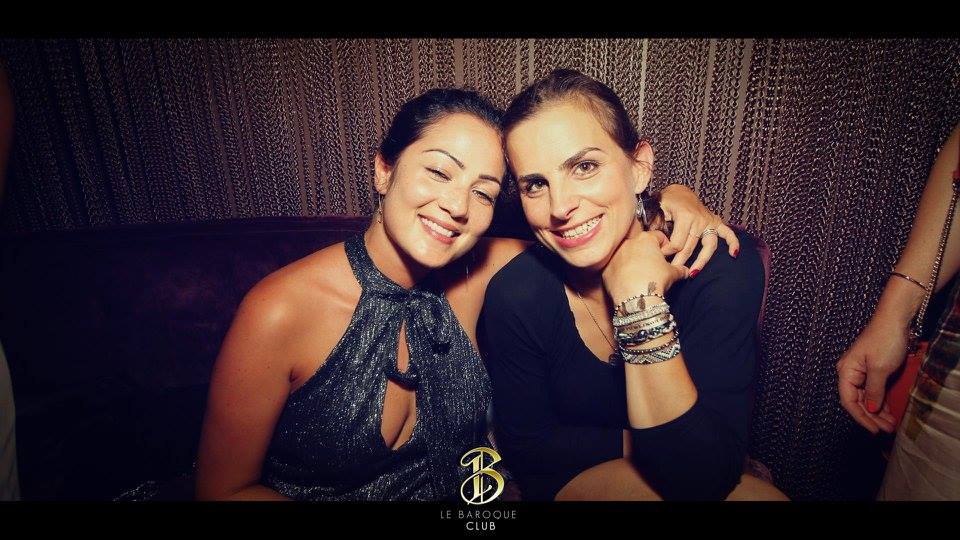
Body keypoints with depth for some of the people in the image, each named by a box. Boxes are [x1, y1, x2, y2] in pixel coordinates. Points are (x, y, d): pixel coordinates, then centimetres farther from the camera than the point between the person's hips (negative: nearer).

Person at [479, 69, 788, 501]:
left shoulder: (723, 266, -24)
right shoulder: (515, 296, -23)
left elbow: (703, 479, -28)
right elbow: (526, 448, -11)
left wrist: (641, 301, -36)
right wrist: (641, 442, -17)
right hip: (564, 484, -3)